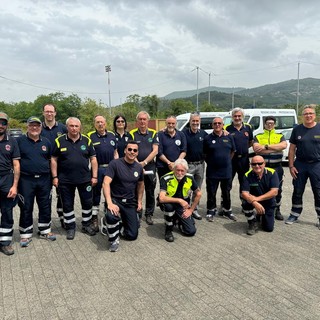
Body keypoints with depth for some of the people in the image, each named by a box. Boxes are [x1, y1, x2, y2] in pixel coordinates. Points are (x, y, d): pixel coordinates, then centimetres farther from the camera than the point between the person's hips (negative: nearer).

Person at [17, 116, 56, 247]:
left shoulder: (46, 142, 8)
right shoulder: (20, 141, -1)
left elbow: (51, 160, 15)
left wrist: (53, 177, 9)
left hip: (44, 180, 3)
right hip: (26, 180, -3)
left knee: (45, 206, 10)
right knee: (26, 208, 5)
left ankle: (45, 230, 26)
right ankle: (26, 234, 18)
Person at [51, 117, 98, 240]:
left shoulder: (87, 140, 0)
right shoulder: (60, 141, -2)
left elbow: (93, 159, 3)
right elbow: (54, 159, 1)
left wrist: (94, 176, -1)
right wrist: (55, 177, -3)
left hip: (85, 179, 1)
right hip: (65, 180, -1)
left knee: (87, 202, 10)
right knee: (67, 205, 9)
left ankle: (87, 225, 29)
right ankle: (70, 227, 25)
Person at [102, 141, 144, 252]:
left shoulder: (139, 167, 2)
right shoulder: (115, 163, -14)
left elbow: (141, 184, 19)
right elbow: (106, 183, -23)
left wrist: (139, 201, 13)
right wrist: (109, 203, -34)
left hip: (130, 203, 4)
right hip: (115, 199, -4)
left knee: (132, 235, 0)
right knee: (111, 216, -39)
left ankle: (123, 221, 34)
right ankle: (114, 240, -9)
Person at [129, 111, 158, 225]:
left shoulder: (153, 133, 4)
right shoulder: (132, 134, 0)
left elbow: (155, 150, -4)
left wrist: (144, 162, -13)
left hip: (150, 167, 2)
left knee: (150, 193, 9)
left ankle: (149, 215, 22)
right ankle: (137, 215, 18)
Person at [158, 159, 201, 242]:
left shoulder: (190, 178, -12)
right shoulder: (166, 179, -24)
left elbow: (198, 194, 2)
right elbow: (161, 198, -35)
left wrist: (191, 210, 0)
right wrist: (179, 200, -40)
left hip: (183, 206, 3)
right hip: (170, 203, -2)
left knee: (191, 231, -11)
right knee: (168, 206, -39)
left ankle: (179, 221, 23)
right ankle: (168, 230, -12)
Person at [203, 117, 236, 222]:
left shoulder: (229, 137, 2)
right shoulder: (208, 138, -3)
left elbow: (232, 151, 13)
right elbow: (205, 154, 5)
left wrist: (227, 161, 11)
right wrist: (210, 162, 5)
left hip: (226, 171, 2)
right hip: (212, 171, -2)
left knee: (226, 192, 14)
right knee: (211, 193, 7)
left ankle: (227, 211, 29)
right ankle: (211, 211, 22)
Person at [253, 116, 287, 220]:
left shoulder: (280, 136, 11)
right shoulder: (258, 137, 8)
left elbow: (283, 145, -13)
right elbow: (256, 149, -12)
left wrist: (266, 146, -19)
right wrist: (275, 149, -13)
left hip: (277, 167, 1)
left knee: (277, 189, 8)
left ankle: (277, 210, 22)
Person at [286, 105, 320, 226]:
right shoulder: (297, 129, 3)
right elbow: (292, 149, 4)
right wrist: (291, 166, -1)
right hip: (300, 164, 2)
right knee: (297, 192, 10)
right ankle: (294, 215, 23)